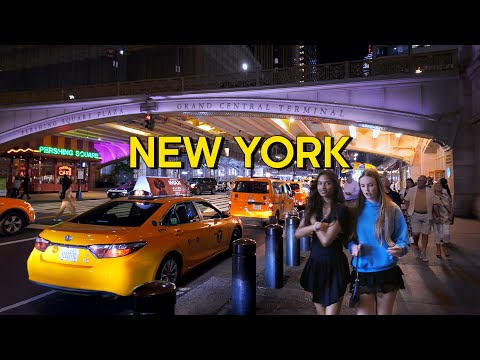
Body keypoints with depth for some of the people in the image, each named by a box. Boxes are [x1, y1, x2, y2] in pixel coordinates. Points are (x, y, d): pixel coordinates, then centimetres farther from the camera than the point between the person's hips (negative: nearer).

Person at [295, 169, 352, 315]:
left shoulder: (341, 209, -13)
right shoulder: (313, 207, 4)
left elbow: (326, 240, -21)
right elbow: (297, 233, -3)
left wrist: (313, 219, -9)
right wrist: (315, 226, -21)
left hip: (334, 266, -6)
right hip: (315, 263, 6)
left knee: (331, 312, -2)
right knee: (320, 311, 19)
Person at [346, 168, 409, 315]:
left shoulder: (392, 209, -4)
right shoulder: (355, 209, 0)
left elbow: (403, 240, -2)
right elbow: (348, 238, 7)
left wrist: (399, 249, -24)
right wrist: (352, 246, -14)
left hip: (387, 272, 0)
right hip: (362, 273, 0)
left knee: (384, 313, 17)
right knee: (363, 312, 6)